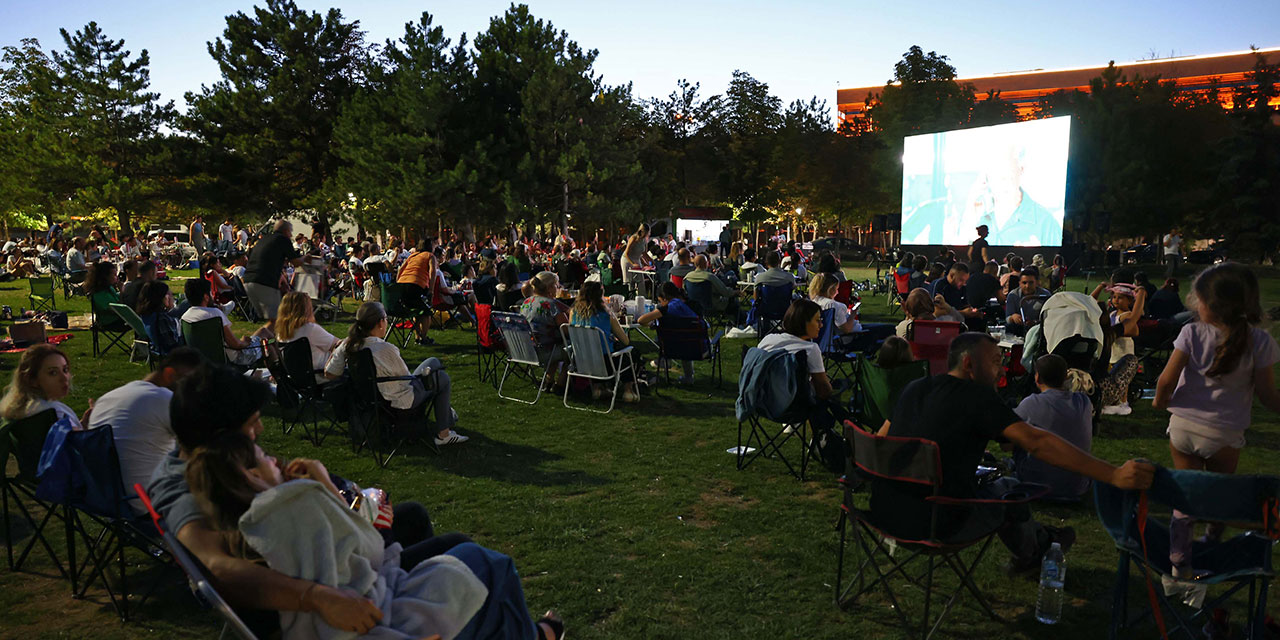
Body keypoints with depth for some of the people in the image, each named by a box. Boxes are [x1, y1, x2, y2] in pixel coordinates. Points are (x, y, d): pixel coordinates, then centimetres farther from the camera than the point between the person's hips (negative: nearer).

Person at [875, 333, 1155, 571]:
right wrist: (1114, 475, -19)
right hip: (931, 525, -6)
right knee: (1006, 488, 22)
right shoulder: (977, 396, -12)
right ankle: (1029, 553, 48)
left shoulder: (914, 388, 7)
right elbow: (1036, 442, -19)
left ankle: (1038, 539, 47)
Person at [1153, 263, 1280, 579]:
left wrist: (1160, 402, 6)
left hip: (1183, 426, 0)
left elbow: (1166, 380, -14)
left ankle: (1180, 562, 15)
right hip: (1224, 435, 0)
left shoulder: (1192, 333, -14)